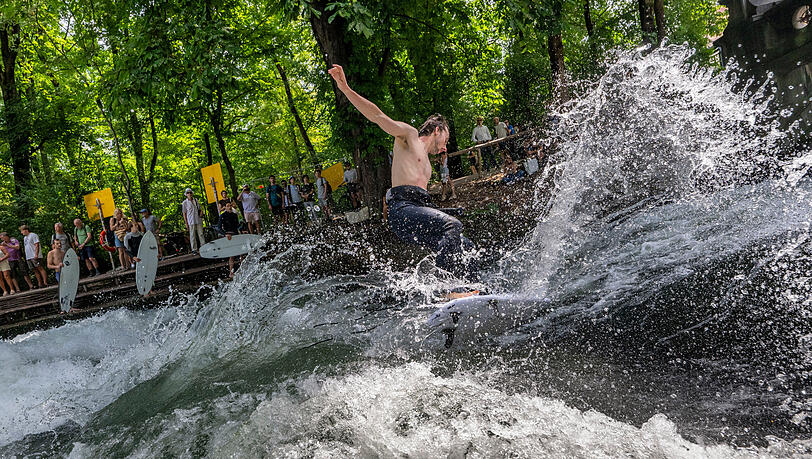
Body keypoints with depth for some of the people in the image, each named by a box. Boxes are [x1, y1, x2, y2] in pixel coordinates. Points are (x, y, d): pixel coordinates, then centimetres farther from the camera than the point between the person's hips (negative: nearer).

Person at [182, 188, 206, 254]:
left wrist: (201, 212, 1)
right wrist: (186, 223, -3)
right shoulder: (185, 202, 1)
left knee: (201, 234, 5)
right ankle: (194, 249, 4)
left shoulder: (196, 200, 12)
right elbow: (184, 213, 1)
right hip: (191, 221, -3)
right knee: (192, 235, -1)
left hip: (199, 220, 3)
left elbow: (200, 209, 23)